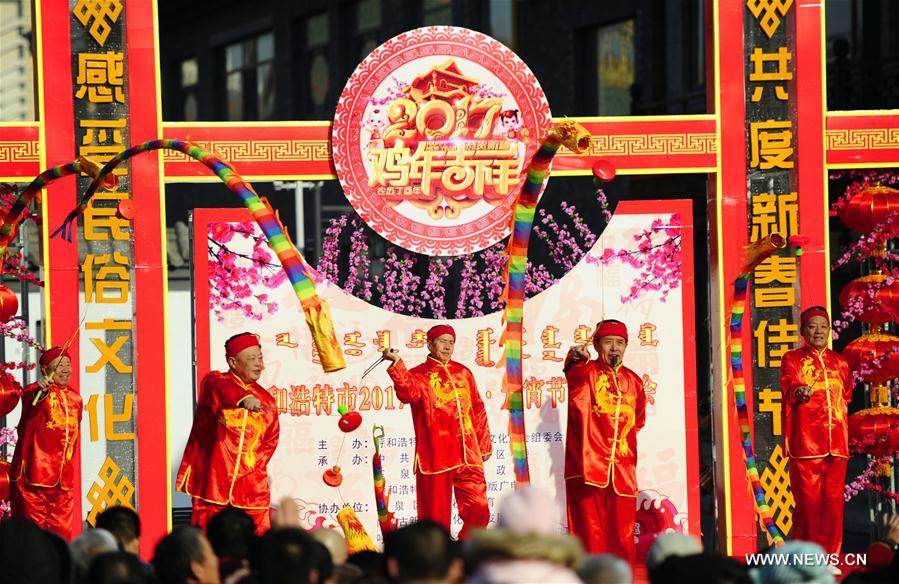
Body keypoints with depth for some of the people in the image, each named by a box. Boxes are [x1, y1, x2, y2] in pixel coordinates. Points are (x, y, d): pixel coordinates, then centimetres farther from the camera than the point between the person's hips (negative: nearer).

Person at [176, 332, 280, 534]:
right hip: (212, 478, -3)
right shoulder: (215, 382, -1)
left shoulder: (266, 400, 12)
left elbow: (270, 441, 19)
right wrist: (243, 398, -46)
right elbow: (222, 391, -26)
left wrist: (254, 464, 4)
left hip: (251, 486, 3)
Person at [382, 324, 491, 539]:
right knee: (436, 519, -3)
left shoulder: (462, 372, 17)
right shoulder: (419, 375, 2)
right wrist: (397, 364, -37)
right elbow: (408, 393, -23)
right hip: (435, 458, -4)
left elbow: (478, 410, 23)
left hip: (468, 457, 4)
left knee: (478, 513, 3)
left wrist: (484, 446, 22)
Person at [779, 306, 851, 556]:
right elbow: (788, 385, -16)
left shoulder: (839, 362, 18)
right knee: (808, 501, -8)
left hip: (836, 443, 4)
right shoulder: (792, 359, 4)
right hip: (805, 442, -4)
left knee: (833, 501, 1)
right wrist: (798, 392, -38)